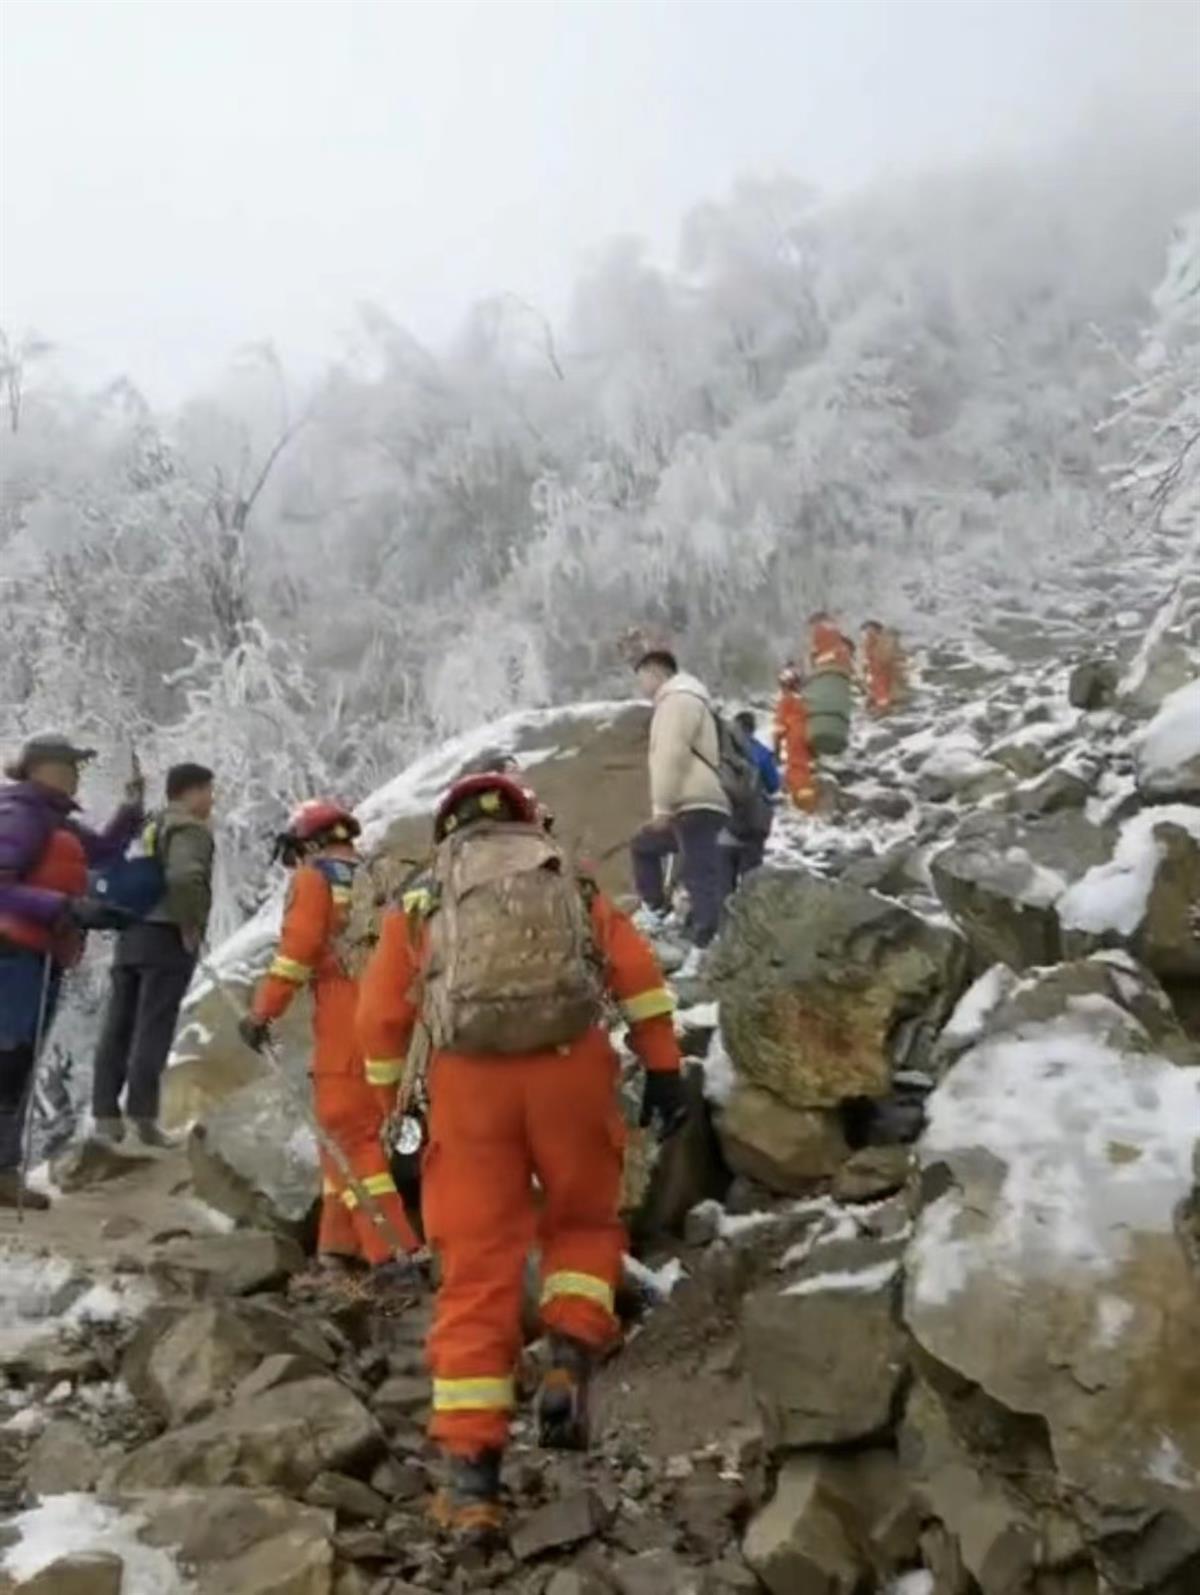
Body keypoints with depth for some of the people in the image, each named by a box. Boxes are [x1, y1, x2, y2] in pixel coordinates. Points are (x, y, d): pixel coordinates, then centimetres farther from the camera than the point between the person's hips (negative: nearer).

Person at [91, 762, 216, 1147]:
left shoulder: (148, 830, 20)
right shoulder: (191, 829, -8)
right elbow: (185, 878, -27)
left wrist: (129, 915, 17)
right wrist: (190, 926, -16)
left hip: (130, 935, 8)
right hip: (168, 938, -8)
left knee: (117, 1027, 5)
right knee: (152, 1029, -6)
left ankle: (105, 1115, 6)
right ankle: (142, 1116, -7)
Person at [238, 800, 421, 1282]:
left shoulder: (314, 877, 3)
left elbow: (298, 949, -8)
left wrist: (262, 1012, -4)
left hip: (347, 1022, -7)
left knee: (351, 1134, -5)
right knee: (350, 1129, 16)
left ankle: (391, 1251, -12)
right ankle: (339, 1247, 21)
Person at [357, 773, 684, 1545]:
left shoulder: (423, 894, 19)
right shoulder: (572, 879, 19)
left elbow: (382, 1013, 12)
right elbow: (638, 972, 6)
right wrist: (665, 1071, 5)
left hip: (467, 1079, 0)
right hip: (570, 1065, 0)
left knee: (478, 1271, 6)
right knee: (585, 1221, 23)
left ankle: (471, 1469, 5)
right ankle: (571, 1360, 1)